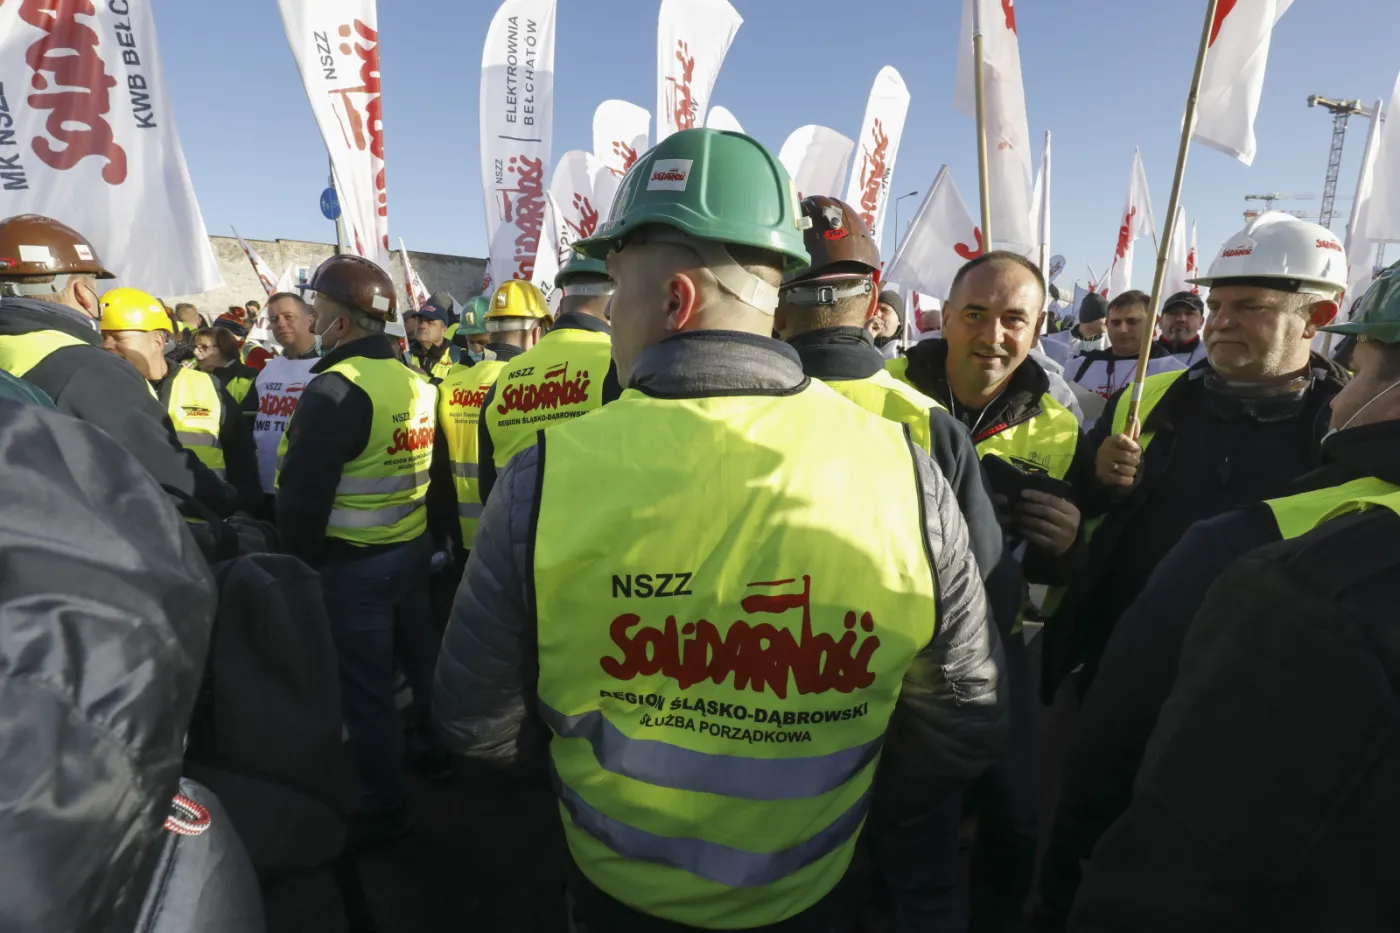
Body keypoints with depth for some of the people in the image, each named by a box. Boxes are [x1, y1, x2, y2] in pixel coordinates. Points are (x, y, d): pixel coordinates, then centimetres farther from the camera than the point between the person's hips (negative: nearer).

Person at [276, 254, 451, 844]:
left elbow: (302, 495, -22)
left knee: (365, 689, 6)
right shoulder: (417, 383, 3)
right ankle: (437, 749, 43)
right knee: (420, 655, 23)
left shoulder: (335, 390, -21)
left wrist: (300, 559, -5)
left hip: (352, 564, -8)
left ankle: (384, 807, 22)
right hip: (414, 550, 8)